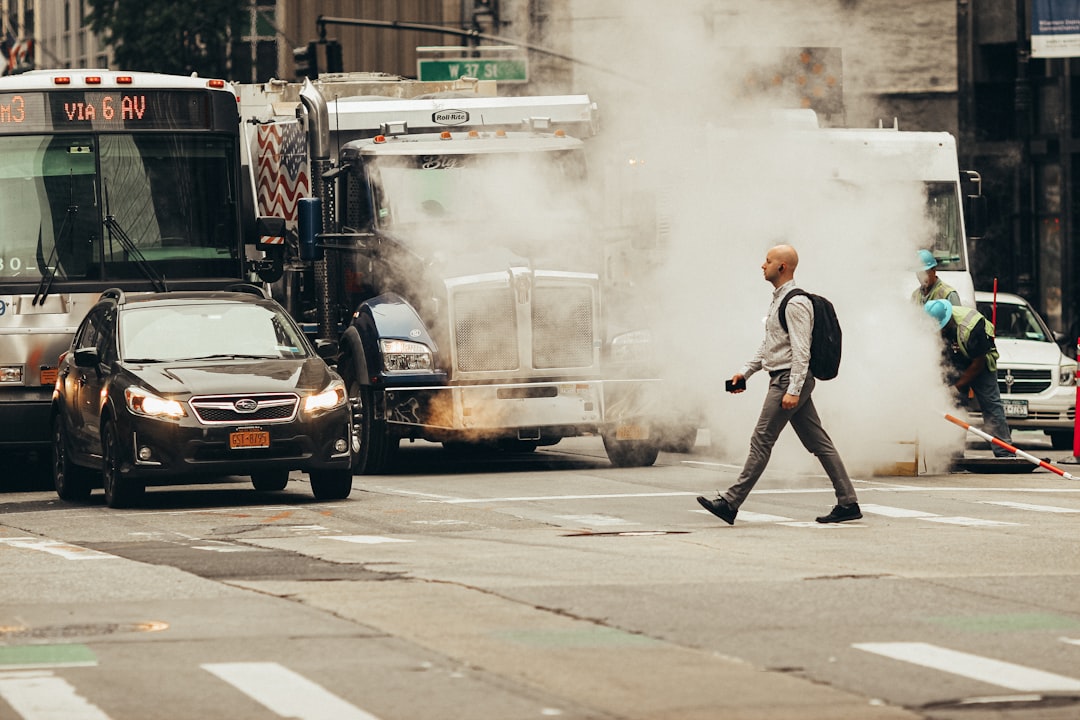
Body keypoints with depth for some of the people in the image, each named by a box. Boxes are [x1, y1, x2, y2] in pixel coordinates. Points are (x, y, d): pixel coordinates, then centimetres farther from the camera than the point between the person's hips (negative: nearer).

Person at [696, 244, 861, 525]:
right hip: (783, 379, 11)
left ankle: (731, 503, -7)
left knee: (762, 440, -8)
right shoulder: (779, 300, 18)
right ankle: (848, 503, 7)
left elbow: (801, 351, -20)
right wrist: (745, 372, 21)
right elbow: (768, 345, 27)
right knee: (818, 442, 8)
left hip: (789, 378, -11)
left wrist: (793, 390, -25)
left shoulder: (795, 304, -15)